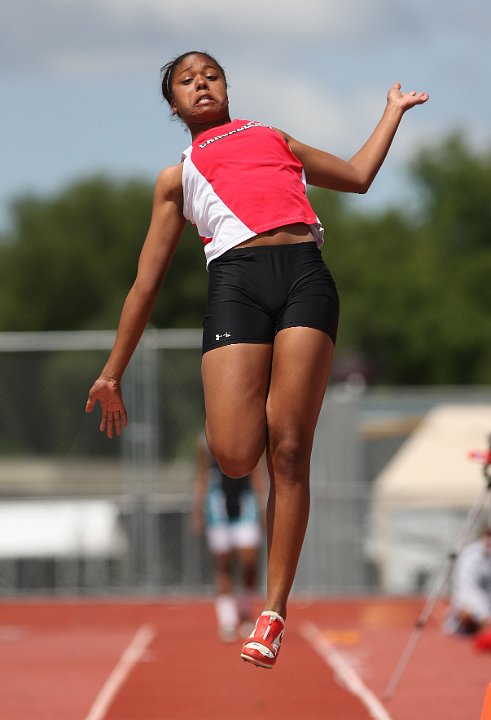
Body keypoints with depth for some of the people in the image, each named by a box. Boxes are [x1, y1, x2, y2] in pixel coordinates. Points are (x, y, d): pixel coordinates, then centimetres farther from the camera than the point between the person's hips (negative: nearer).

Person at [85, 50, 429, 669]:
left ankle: (274, 608, -7)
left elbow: (357, 176, 42)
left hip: (305, 274, 1)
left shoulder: (274, 139, 33)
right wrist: (112, 373, 20)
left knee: (288, 449, -11)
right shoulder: (177, 176, 26)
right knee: (235, 455, -20)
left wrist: (394, 110, 44)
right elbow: (146, 282, 24)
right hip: (235, 278, -1)